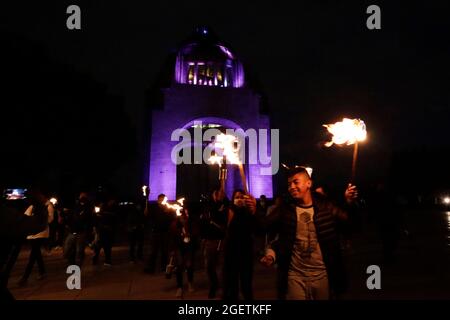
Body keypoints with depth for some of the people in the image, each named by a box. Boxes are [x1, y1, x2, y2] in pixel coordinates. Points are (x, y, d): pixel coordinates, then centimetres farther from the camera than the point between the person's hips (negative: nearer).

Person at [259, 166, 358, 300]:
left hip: (322, 274, 0)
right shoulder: (285, 209, -1)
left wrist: (349, 203, -30)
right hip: (295, 276, 0)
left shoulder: (325, 206, -2)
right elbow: (262, 226, -9)